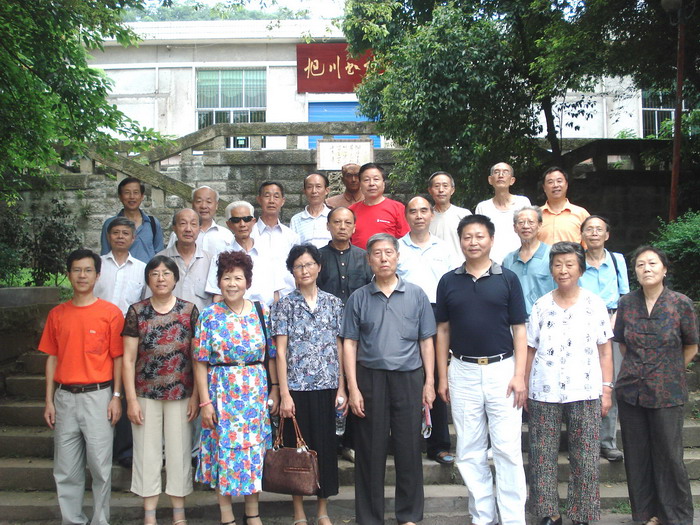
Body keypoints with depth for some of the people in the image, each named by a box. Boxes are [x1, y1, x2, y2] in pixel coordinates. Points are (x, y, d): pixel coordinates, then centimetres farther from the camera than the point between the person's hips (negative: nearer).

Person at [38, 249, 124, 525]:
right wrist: (49, 401, 7)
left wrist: (116, 397, -6)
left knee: (100, 465, 1)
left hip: (98, 396, -3)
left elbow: (118, 358, -1)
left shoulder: (111, 312, -2)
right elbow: (52, 358, 11)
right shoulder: (57, 314, 8)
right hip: (65, 397, 3)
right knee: (65, 468, 8)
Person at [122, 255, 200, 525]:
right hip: (145, 394, 0)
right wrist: (131, 399, -4)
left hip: (181, 394, 0)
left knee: (179, 450, 7)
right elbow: (128, 358, 0)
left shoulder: (189, 310, 1)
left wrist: (195, 396, -2)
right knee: (147, 451, 6)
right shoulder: (137, 311, 1)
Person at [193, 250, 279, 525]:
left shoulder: (260, 312, 3)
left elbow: (271, 355, 6)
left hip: (256, 392, 2)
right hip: (222, 393, -2)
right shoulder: (209, 315, -3)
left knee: (255, 449, 8)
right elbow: (201, 363, -4)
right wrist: (205, 401, -8)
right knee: (224, 450, 4)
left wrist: (275, 388, 1)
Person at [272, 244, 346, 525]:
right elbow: (281, 352, -3)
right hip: (297, 388, -2)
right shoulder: (285, 304, 0)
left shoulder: (333, 303, 7)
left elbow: (339, 348, 7)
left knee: (326, 445, 7)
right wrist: (284, 393, -9)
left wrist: (342, 388, 2)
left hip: (326, 387, 2)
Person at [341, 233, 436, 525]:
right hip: (370, 378, 0)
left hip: (409, 378, 0)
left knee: (409, 448, 6)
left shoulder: (416, 295, 4)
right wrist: (352, 388, -4)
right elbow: (349, 344, 2)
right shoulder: (358, 298, 3)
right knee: (371, 450, 6)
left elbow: (426, 341, 6)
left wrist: (429, 382, 2)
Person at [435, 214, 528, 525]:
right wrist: (442, 377, 5)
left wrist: (519, 375, -8)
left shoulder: (507, 279, 0)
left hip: (501, 369, -2)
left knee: (507, 449, -1)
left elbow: (519, 330, 0)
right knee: (470, 451, 8)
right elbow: (443, 330, 9)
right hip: (463, 372, 2)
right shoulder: (448, 282, 6)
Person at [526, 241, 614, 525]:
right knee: (542, 456, 4)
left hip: (585, 394, -1)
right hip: (544, 393, 1)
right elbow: (530, 351, 8)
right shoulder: (541, 305, 5)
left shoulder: (594, 304, 3)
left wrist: (607, 389, 0)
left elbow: (605, 350, 5)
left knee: (584, 458, 2)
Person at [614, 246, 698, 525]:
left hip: (667, 392, -3)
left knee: (669, 455, 2)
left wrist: (667, 371, 6)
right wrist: (638, 368, 9)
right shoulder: (626, 303, 2)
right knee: (637, 455, 9)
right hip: (630, 390, 3)